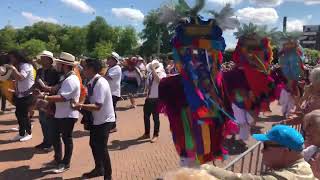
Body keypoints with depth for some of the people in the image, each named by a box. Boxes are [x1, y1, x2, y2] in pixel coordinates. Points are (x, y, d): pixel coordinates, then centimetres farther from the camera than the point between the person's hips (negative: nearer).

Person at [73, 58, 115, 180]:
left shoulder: (100, 83, -26)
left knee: (101, 148, -3)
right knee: (94, 145, 20)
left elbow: (97, 106, -30)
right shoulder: (92, 82, 1)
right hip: (96, 119, 9)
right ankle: (99, 169, 43)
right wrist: (82, 106, -5)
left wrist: (81, 105, -38)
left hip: (104, 120, -9)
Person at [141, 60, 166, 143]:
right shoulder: (149, 74, 8)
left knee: (155, 117, 3)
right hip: (148, 98, 6)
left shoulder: (162, 74, -10)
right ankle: (147, 133, 29)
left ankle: (155, 135, 18)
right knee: (146, 116, 12)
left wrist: (153, 70, -30)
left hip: (156, 99, -6)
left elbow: (158, 80, -32)